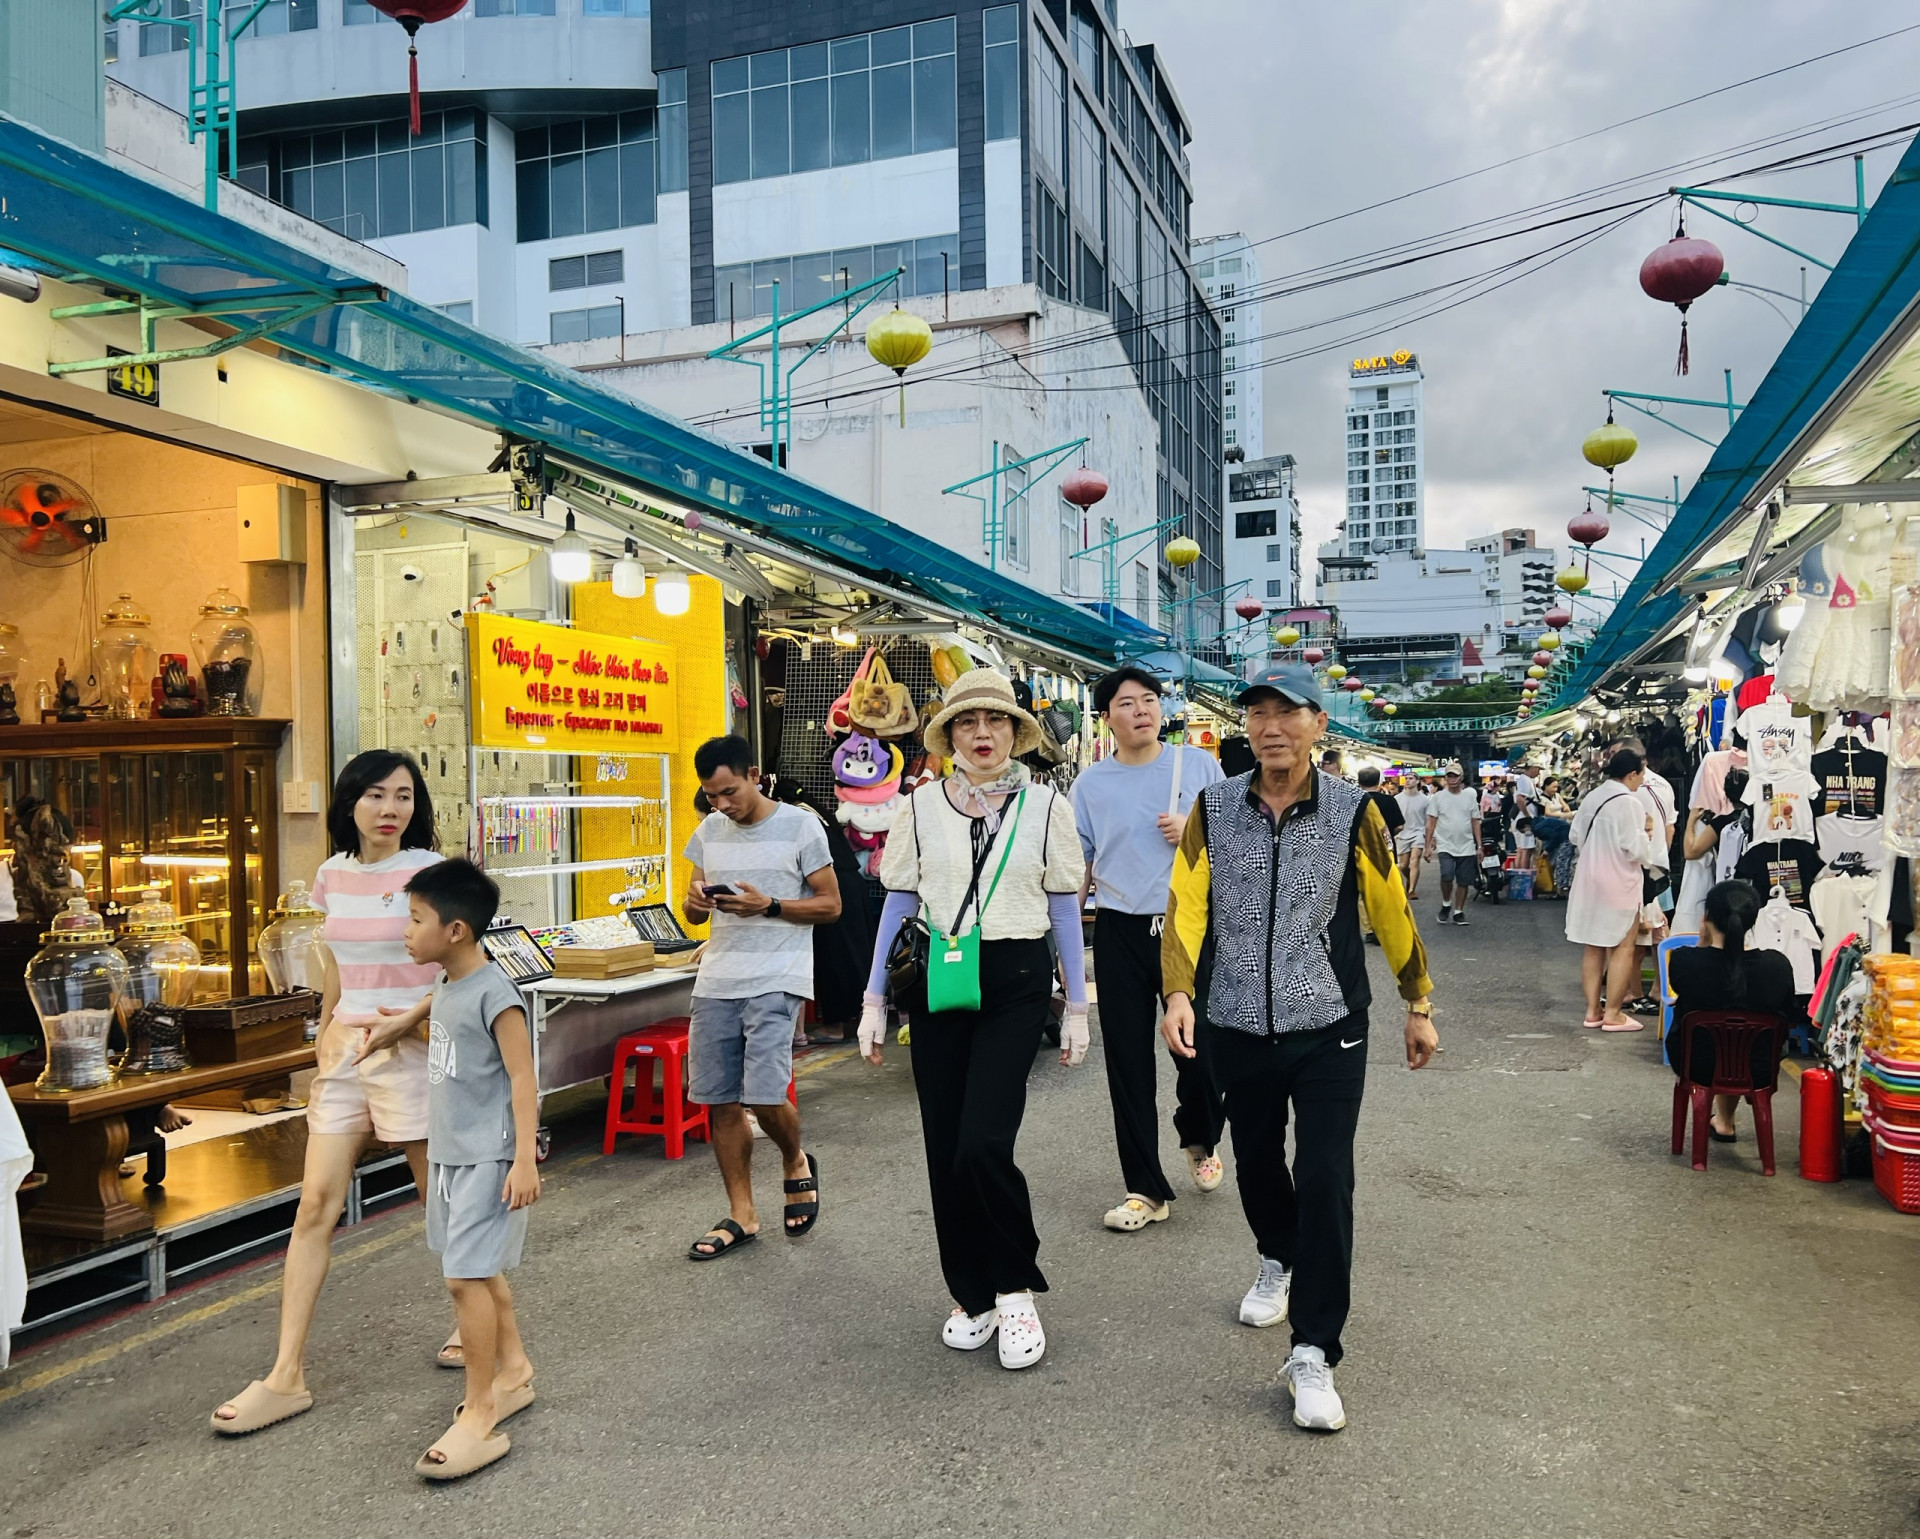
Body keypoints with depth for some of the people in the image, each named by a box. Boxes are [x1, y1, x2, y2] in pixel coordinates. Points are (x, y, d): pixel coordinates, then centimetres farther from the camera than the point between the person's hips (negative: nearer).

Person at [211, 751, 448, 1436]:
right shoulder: (333, 874, 7)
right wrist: (325, 1037, 16)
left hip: (410, 1048, -5)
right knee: (315, 1204, 0)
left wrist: (406, 1020, -20)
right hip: (345, 1052, 5)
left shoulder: (430, 872, -10)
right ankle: (286, 1377, 6)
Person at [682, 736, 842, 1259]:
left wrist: (768, 906, -16)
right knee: (720, 1101, 6)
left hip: (776, 978, -5)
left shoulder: (799, 825, -4)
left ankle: (796, 1162, 20)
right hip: (717, 979, 5)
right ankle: (742, 1216, 20)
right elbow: (692, 910, 17)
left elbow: (830, 905, -3)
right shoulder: (709, 830, 11)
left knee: (764, 1095, -13)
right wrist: (697, 902, -7)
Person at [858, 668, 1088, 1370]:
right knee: (944, 1149, 6)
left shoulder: (1044, 804, 2)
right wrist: (873, 1001, 5)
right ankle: (971, 1296, 25)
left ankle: (1015, 1290, 11)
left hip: (1015, 982, -2)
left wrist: (1077, 1007, 5)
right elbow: (899, 902, 8)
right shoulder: (922, 805, 5)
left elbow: (1064, 906, 5)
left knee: (983, 1145, -13)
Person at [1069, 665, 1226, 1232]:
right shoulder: (1091, 784, 5)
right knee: (1128, 1063, 4)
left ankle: (1200, 1140, 34)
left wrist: (1195, 832, -11)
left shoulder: (1199, 765, 3)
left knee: (1202, 1051, 0)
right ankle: (1146, 1190, 17)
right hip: (1120, 933, 1)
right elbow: (1079, 866, 10)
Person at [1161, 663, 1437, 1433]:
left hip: (1329, 1031, -2)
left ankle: (1313, 1354, 6)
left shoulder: (1352, 812, -6)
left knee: (1324, 1181, -8)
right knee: (1256, 1163, 19)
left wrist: (1419, 1006, 11)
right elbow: (1186, 903, -6)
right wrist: (1179, 993, -21)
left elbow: (1391, 911, 3)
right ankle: (1279, 1261, 50)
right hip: (1239, 1029, 3)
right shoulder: (1214, 809, -2)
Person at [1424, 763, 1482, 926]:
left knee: (1464, 881, 5)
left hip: (1467, 848, 2)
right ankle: (1446, 904, 4)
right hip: (1445, 846, -2)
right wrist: (1428, 846, -4)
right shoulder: (1437, 797, 0)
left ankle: (1458, 912, 19)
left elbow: (1475, 822, 8)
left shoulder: (1470, 796, 5)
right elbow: (1431, 823, 1)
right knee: (1446, 876, -20)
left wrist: (1479, 846, 4)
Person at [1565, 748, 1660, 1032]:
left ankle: (1592, 1010, 17)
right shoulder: (1630, 802, -17)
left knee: (1593, 946, 12)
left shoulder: (1591, 798, 7)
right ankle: (1613, 1014, 2)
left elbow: (1576, 836, 14)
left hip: (1589, 879, 8)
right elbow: (1635, 849, -19)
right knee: (1623, 947, 1)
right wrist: (1646, 831, -1)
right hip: (1618, 881, -8)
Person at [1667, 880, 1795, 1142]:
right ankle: (1724, 1121, 49)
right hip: (1757, 1071, 1)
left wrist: (1703, 941, -6)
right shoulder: (1777, 965, -20)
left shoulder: (1682, 960, -24)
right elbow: (1787, 1017, -1)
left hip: (1695, 1065, -1)